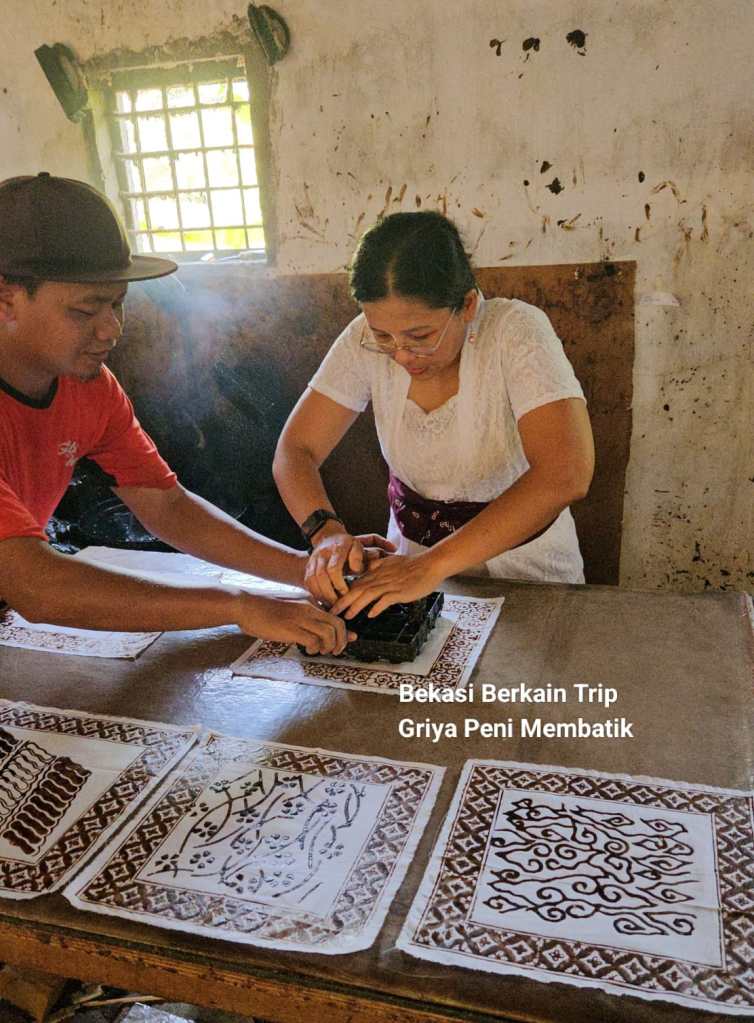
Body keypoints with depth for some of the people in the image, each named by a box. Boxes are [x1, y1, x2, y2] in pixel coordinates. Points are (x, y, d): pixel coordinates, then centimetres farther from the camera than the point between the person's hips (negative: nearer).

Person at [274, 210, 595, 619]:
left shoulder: (517, 331, -22)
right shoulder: (366, 341, -12)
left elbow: (566, 474, -34)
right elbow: (294, 451, -9)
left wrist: (434, 564, -38)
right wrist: (327, 531, -29)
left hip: (522, 561, -2)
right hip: (413, 554, 3)